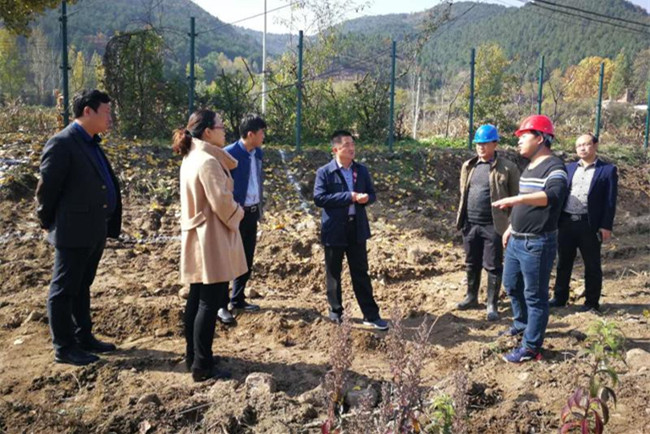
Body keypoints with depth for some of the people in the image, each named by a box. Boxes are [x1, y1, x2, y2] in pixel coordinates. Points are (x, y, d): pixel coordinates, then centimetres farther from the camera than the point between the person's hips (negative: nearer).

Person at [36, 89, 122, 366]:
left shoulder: (91, 144, 12)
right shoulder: (62, 143, -15)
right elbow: (46, 189, -13)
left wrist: (108, 225, 14)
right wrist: (48, 224, -3)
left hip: (95, 231, 9)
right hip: (73, 232, -9)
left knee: (81, 288, 19)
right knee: (64, 290, 5)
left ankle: (83, 338, 30)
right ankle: (64, 348, 15)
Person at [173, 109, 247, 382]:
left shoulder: (191, 158, 12)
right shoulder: (208, 161, -19)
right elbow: (221, 201, -20)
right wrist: (237, 215, -5)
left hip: (196, 237, 10)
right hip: (212, 239, -10)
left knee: (197, 299, 16)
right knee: (210, 303, -4)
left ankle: (193, 356, 27)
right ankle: (202, 366, 3)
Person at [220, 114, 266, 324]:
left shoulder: (258, 152, 7)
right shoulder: (229, 154, -16)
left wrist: (260, 207, 15)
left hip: (252, 212, 8)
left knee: (247, 259, 15)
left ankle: (238, 299, 29)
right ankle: (221, 305, 13)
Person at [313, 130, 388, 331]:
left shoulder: (361, 170, 7)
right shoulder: (325, 172, -7)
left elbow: (371, 194, 12)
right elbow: (319, 198, -18)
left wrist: (366, 198, -13)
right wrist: (349, 196, -21)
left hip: (357, 227, 3)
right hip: (334, 229, -3)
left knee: (361, 272, 8)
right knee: (333, 273, 10)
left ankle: (371, 315, 13)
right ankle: (336, 311, 27)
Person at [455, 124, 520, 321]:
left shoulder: (507, 168, -6)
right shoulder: (468, 166, 9)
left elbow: (515, 198, -4)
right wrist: (462, 219, 13)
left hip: (493, 226, -5)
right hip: (470, 224, 5)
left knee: (493, 266, 3)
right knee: (472, 264, 16)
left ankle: (492, 305, 15)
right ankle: (471, 297, 32)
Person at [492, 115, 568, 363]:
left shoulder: (553, 167, -15)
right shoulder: (529, 167, 14)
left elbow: (554, 195, -36)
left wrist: (516, 198, -45)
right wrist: (511, 227, 24)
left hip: (537, 244, -10)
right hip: (516, 241, 10)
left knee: (535, 295, -1)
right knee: (511, 285, 22)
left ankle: (531, 347, 8)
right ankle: (522, 323, 44)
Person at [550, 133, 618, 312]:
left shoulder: (608, 170, 0)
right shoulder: (569, 168, 12)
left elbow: (610, 201, -5)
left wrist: (606, 226, -11)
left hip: (590, 224, -4)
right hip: (566, 222, 4)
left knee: (592, 265, 7)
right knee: (563, 262, 12)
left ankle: (592, 302, 18)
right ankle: (560, 297, 24)